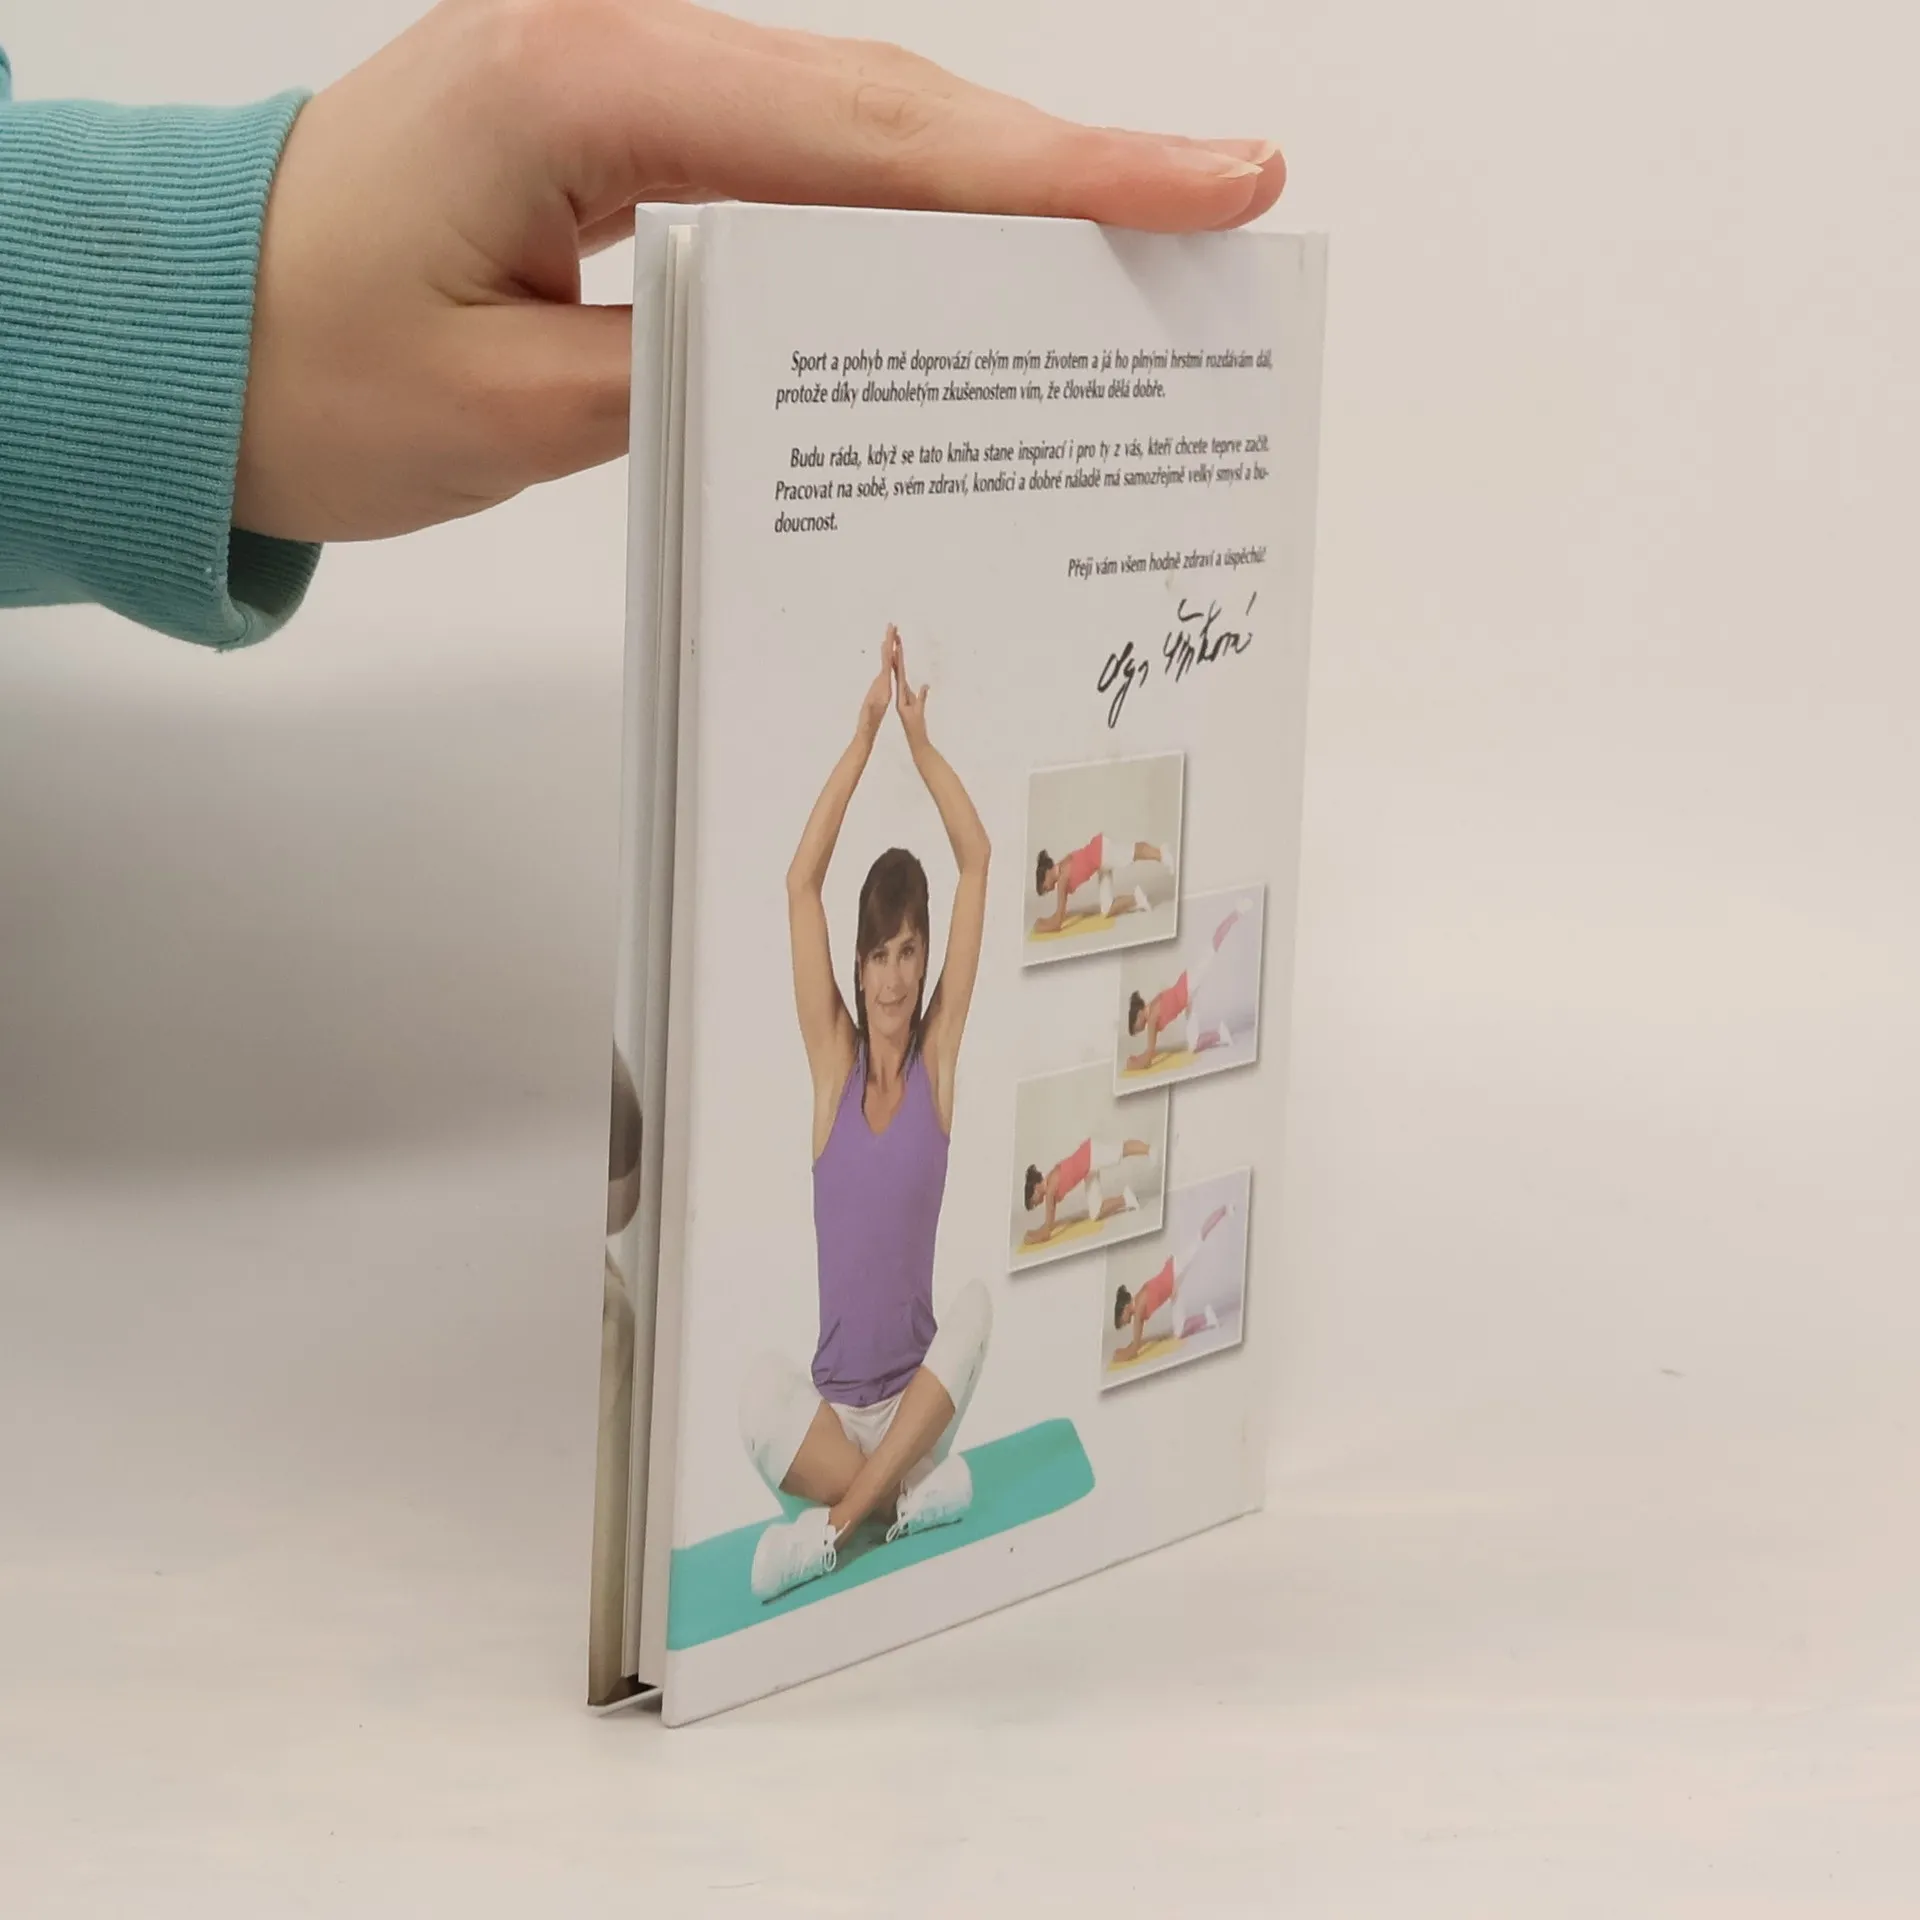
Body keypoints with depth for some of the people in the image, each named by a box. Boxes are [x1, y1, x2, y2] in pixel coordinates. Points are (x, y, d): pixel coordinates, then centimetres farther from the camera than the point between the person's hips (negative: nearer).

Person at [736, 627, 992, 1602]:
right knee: (758, 1395, -32)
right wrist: (865, 734, -14)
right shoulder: (834, 1063, -1)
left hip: (920, 1398, 1)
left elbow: (977, 861, -5)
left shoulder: (937, 1059, 0)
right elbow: (801, 880, -10)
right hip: (833, 1405, -1)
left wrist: (920, 739, -10)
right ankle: (916, 1489, -18)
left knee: (976, 1303, -31)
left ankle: (832, 1524, -30)